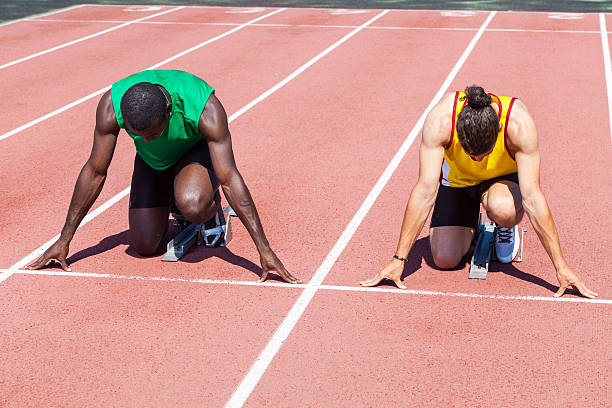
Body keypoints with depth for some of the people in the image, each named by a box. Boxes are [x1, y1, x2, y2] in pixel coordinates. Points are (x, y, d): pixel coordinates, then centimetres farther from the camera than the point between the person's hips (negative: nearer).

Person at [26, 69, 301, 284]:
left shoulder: (206, 109, -39)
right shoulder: (111, 106, -31)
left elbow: (230, 179, -36)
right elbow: (95, 172, -19)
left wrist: (265, 250, -36)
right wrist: (64, 241, -13)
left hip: (198, 151, -3)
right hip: (152, 160, 3)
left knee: (192, 206, -36)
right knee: (144, 246, -5)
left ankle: (213, 211, 0)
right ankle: (171, 206, 25)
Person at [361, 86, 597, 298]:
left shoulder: (520, 124, -37)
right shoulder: (440, 120, -35)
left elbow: (532, 198, -35)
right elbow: (425, 191, -33)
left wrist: (561, 267, -35)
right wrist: (398, 260, -33)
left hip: (504, 178, -1)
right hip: (458, 180, 1)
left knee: (503, 210, -37)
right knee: (445, 260, -12)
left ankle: (506, 228, 1)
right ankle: (470, 228, 23)